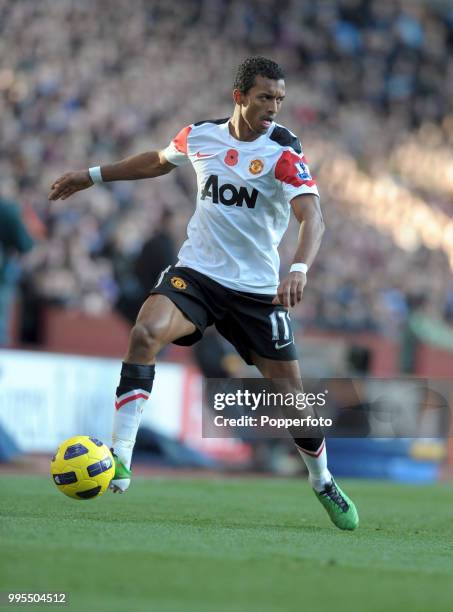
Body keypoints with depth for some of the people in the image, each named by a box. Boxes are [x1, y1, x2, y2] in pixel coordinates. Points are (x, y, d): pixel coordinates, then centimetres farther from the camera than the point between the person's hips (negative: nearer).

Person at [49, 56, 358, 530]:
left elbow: (312, 216, -26)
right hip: (196, 272, 2)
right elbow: (159, 160, 23)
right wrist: (91, 176, 27)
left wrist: (299, 269, -45)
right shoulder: (201, 135, 0)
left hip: (257, 288, -2)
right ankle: (119, 464, -30)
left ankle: (323, 484, 30)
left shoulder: (283, 152, -13)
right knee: (145, 333, -28)